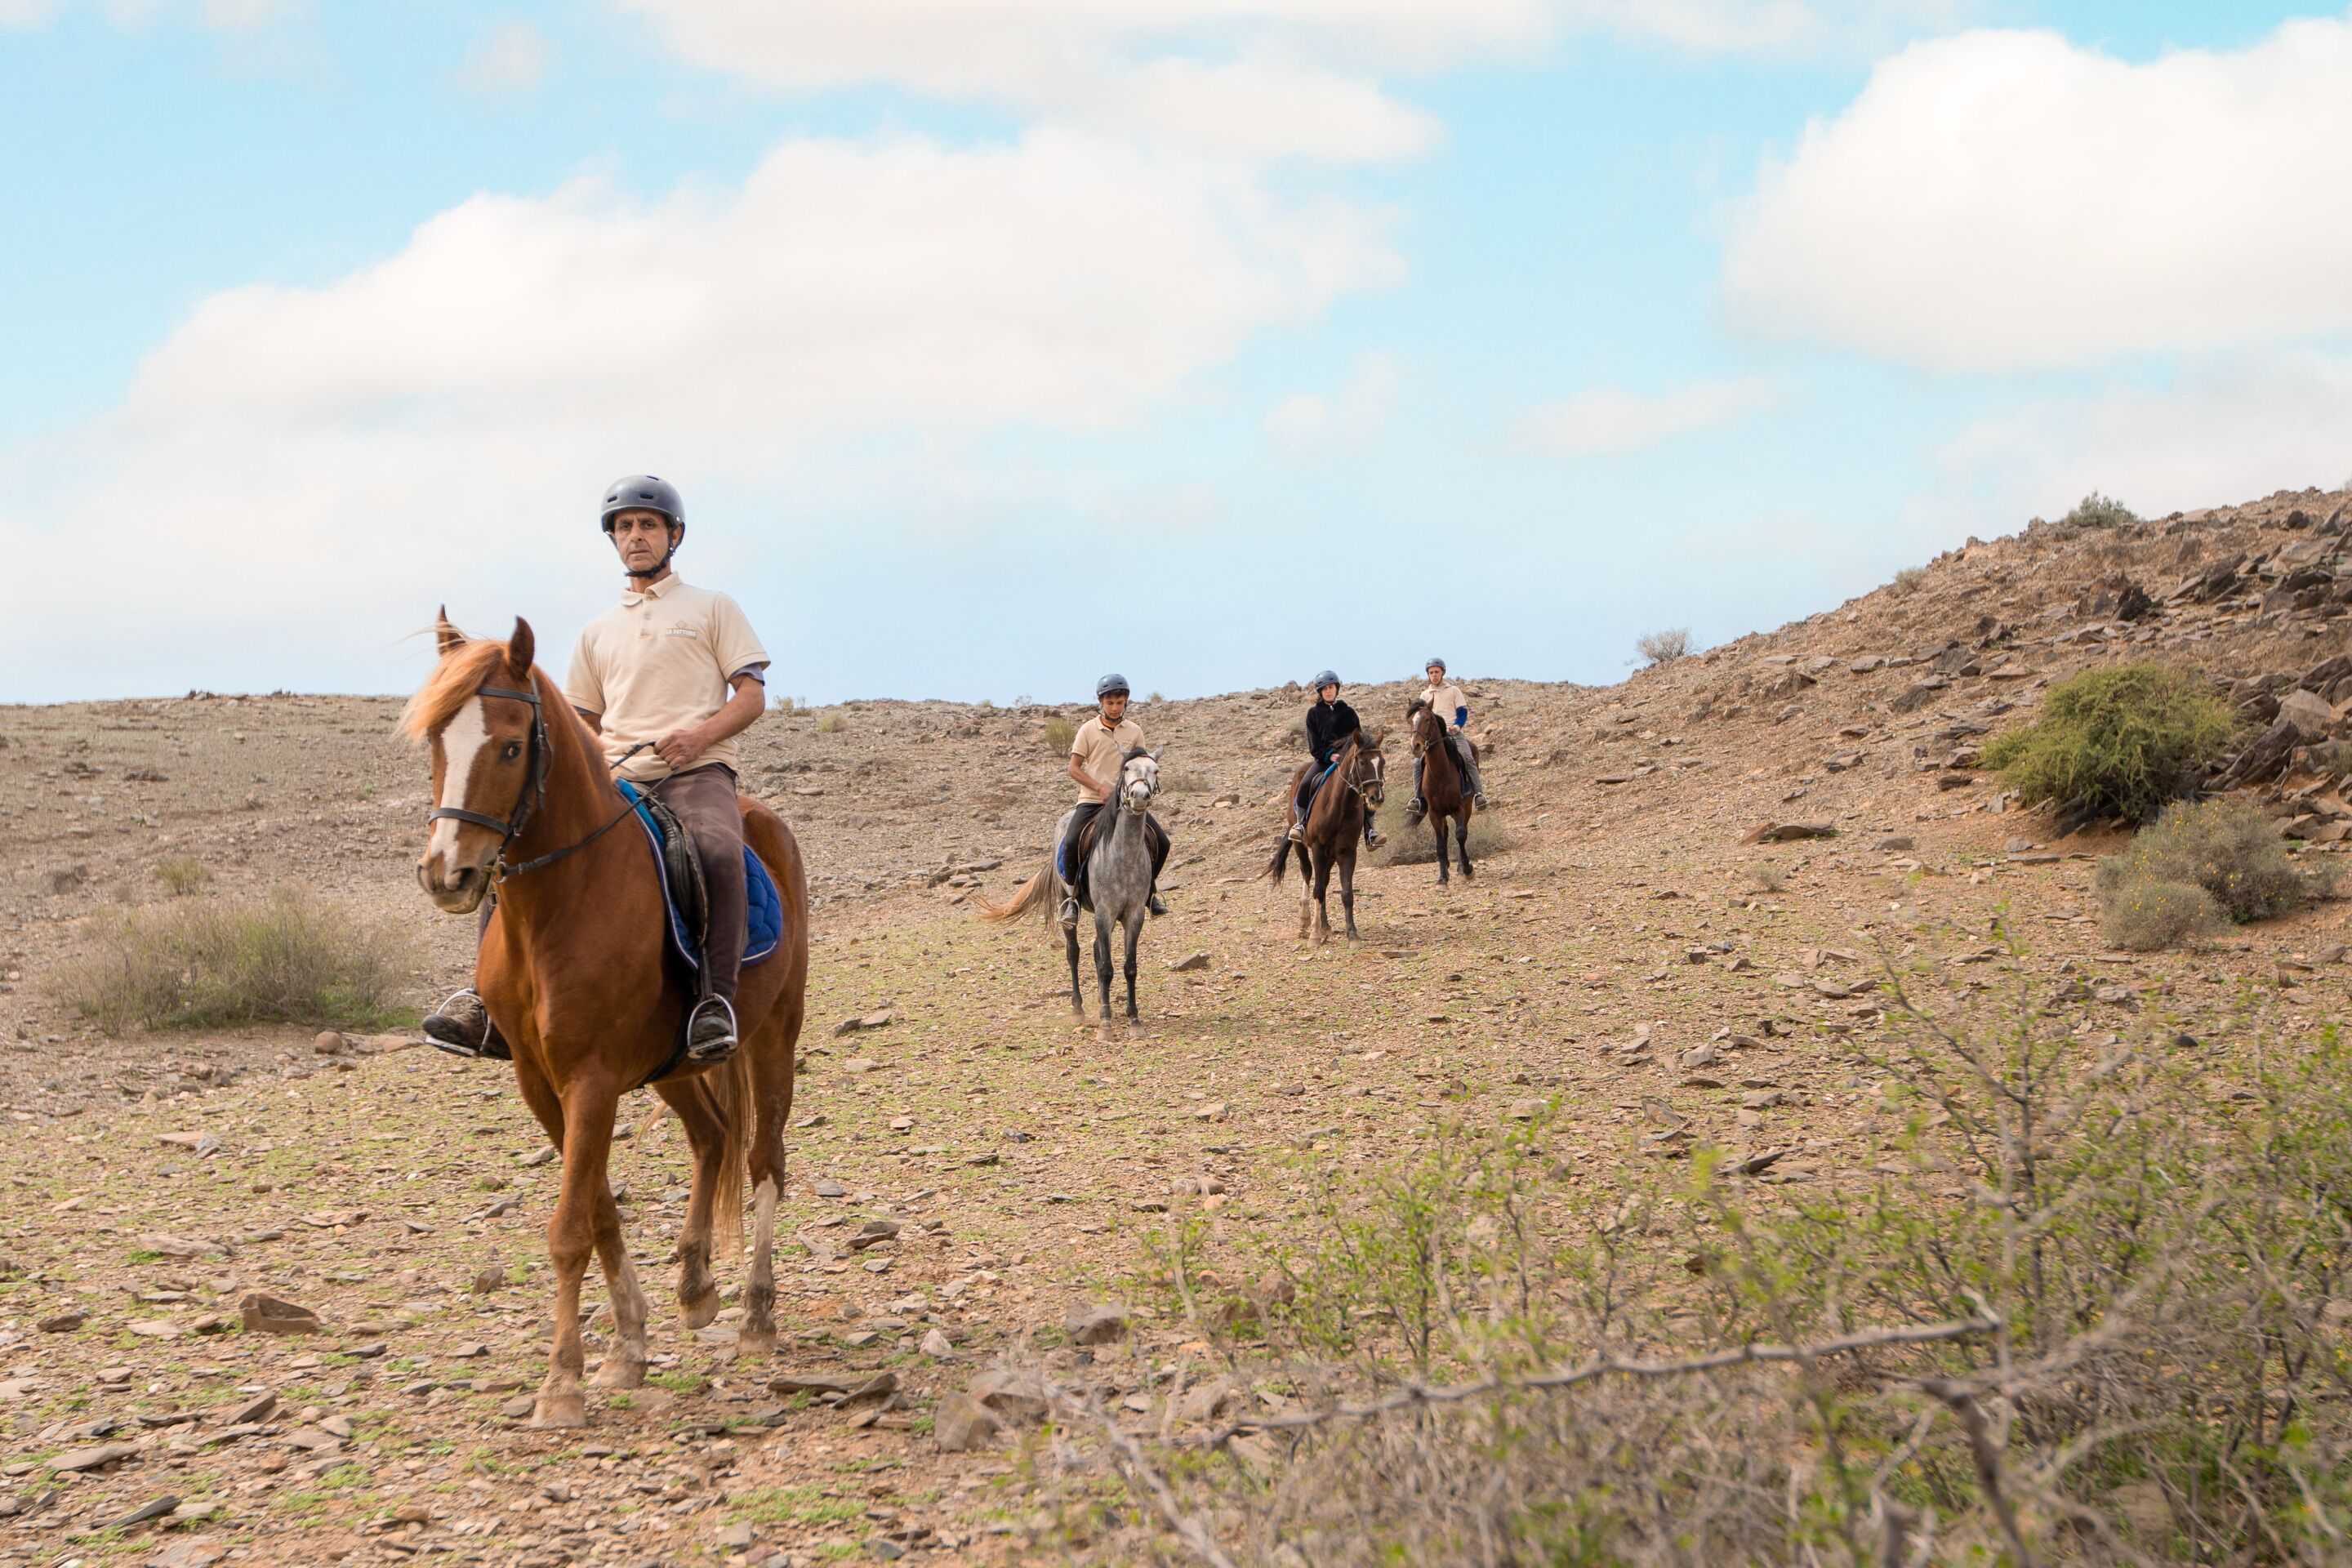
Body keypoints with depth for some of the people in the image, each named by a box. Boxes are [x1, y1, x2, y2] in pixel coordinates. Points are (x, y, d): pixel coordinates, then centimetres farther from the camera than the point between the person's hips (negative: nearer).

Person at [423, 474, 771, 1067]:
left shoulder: (712, 608, 14)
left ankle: (716, 1000, -36)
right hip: (616, 779, 4)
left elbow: (752, 696, 6)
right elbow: (583, 722, 27)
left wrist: (701, 734, -14)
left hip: (696, 772, -4)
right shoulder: (599, 632, 25)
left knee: (719, 852, -39)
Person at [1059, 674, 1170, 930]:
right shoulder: (1088, 730, 0)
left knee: (1161, 842, -10)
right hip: (1092, 800, -3)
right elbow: (1074, 768, 0)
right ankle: (1073, 899, -9)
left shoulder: (1134, 731, 8)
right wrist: (1100, 787, -14)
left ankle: (1149, 890, 15)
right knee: (1072, 843, -27)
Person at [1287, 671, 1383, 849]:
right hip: (1324, 759, -1)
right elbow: (1314, 745, 1)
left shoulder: (1348, 712, 10)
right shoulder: (1314, 713, 8)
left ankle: (1369, 832, -15)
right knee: (1306, 785, -27)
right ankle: (1300, 823, -8)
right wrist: (1329, 755, -16)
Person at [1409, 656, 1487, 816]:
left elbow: (1463, 713, 6)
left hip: (1453, 732, -2)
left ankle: (1478, 793, -24)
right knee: (1417, 762, -17)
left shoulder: (1454, 690, 10)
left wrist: (1457, 726, -13)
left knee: (1468, 759, -25)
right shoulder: (1425, 695, 16)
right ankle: (1418, 799, -15)